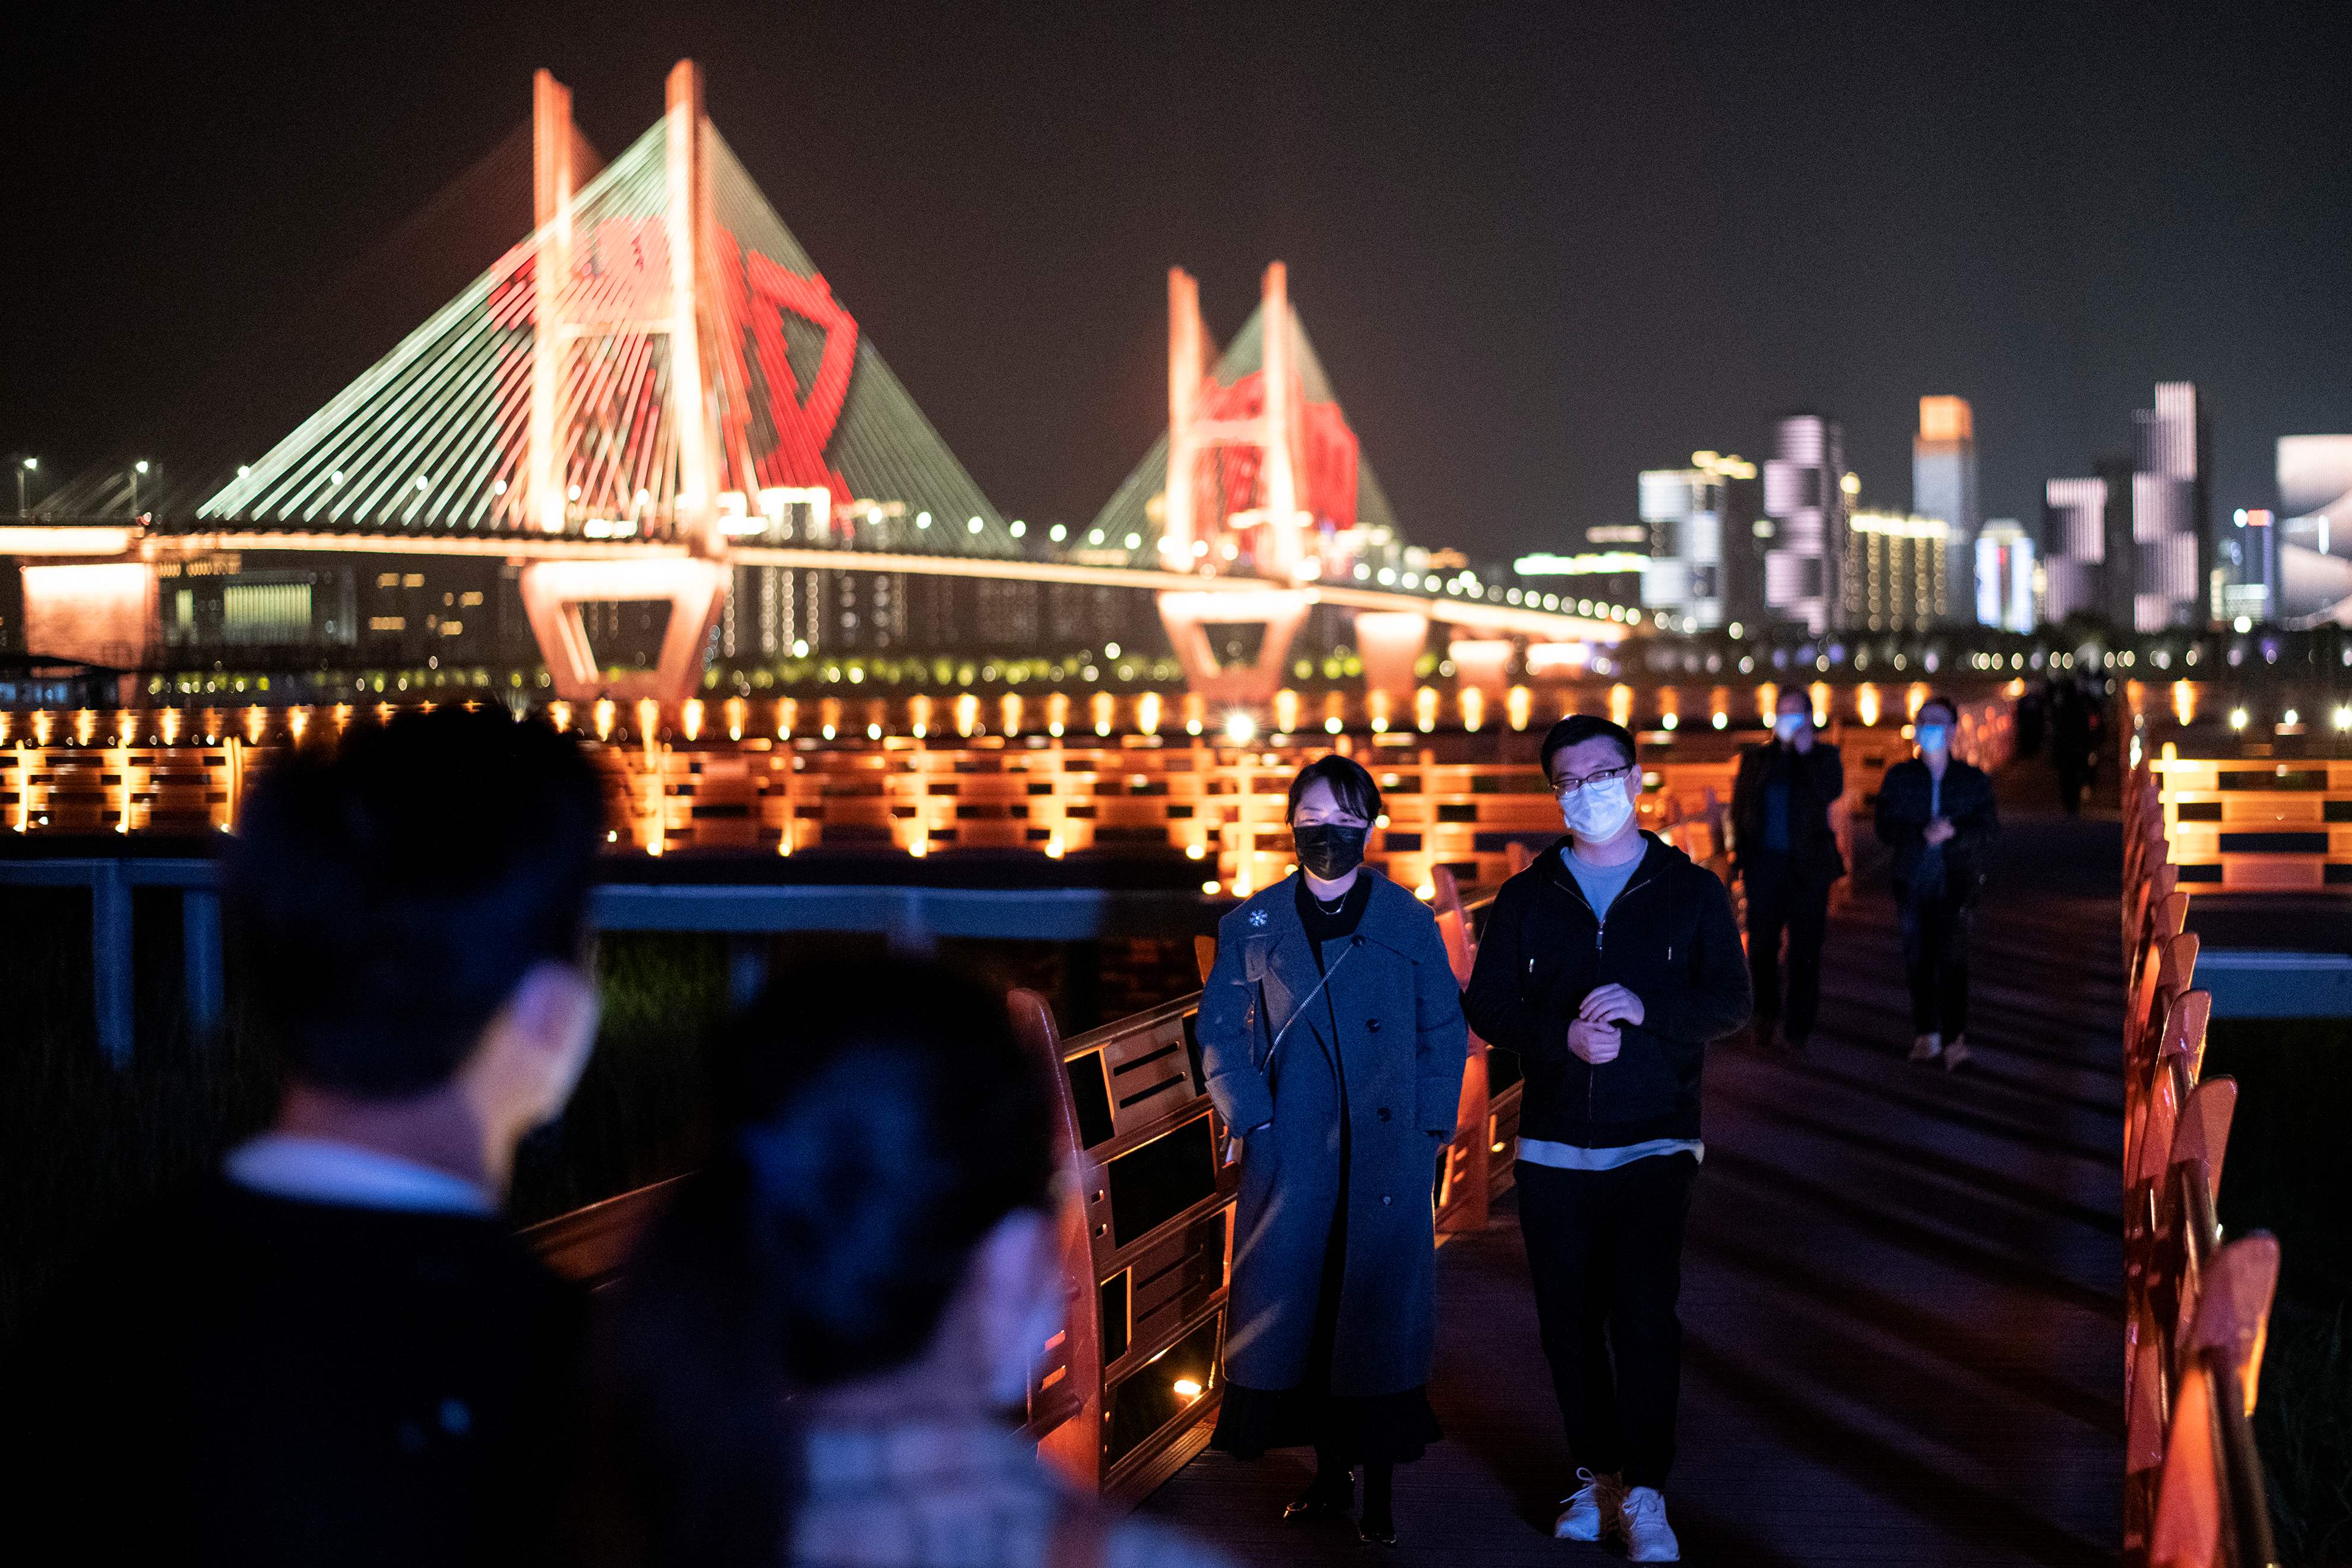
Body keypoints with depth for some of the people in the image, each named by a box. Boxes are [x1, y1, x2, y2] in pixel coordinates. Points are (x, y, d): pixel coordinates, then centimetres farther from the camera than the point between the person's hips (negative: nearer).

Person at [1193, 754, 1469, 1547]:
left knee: (1379, 1311, 0)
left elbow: (1445, 1035, 5)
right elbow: (1221, 1033, 7)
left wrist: (1428, 1131, -2)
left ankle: (1379, 1486, 10)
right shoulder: (1252, 926, 4)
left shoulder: (1409, 924, 2)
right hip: (1290, 1156, 1)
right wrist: (1253, 1120, -3)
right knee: (1297, 1310, 2)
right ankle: (1329, 1473, 16)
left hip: (1387, 1155, -1)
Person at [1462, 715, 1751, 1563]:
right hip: (1553, 1145, 2)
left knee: (1645, 1314, -10)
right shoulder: (1527, 896, 8)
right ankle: (1597, 1475, 19)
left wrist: (1648, 1009, -20)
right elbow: (1488, 1005, 2)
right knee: (1570, 1321, 6)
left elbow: (1730, 1002, -2)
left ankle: (1644, 1494, -3)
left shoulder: (1690, 890, 4)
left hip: (1653, 1143, -2)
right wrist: (1562, 1038, -17)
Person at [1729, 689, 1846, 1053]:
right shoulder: (1756, 759, 13)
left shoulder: (1823, 756, 7)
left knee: (1805, 951, -3)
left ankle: (1798, 1028, 2)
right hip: (1765, 865, 2)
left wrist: (1807, 752, -13)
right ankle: (1766, 1015, 19)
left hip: (1807, 868, -2)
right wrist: (1742, 855, 6)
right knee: (1761, 945, 1)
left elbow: (1831, 792, -12)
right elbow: (1739, 809, 14)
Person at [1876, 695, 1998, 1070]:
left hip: (1956, 880, -2)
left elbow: (1988, 826, 1)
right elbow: (1887, 829, 1)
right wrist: (1922, 835, -17)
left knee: (1952, 956, -13)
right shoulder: (1899, 778, 9)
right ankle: (1926, 1032, 15)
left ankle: (1954, 1037, -13)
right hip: (1913, 880, 2)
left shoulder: (1973, 780, 8)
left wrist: (1954, 832, -18)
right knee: (1917, 959, 3)